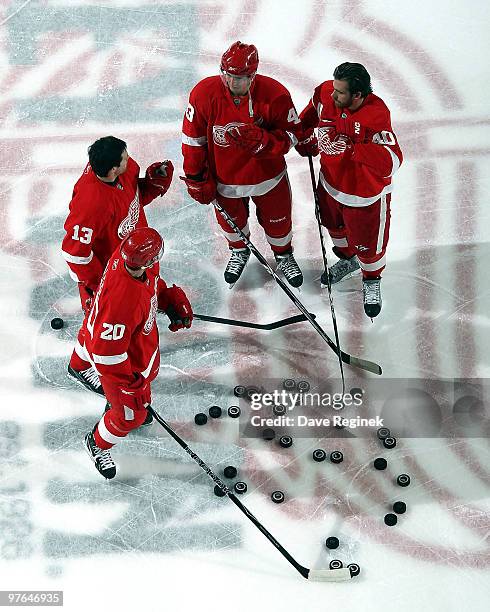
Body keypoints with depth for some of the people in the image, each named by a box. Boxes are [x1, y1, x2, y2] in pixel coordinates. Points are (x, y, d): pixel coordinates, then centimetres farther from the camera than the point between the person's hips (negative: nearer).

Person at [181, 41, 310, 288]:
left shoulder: (275, 94, -25)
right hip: (224, 177, 1)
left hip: (267, 174, 0)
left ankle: (284, 256, 53)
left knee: (277, 220, 20)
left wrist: (263, 141, -33)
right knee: (231, 220, 25)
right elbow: (192, 138, -10)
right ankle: (239, 252, 59)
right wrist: (196, 179, -5)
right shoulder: (204, 93, -23)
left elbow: (293, 133, -13)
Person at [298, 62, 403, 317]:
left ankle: (371, 280, 44)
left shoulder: (377, 115, -36)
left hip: (366, 194, -6)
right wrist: (307, 137, 11)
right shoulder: (326, 93, -19)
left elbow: (390, 162, -46)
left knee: (368, 243, 12)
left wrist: (354, 148, -53)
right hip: (331, 180, 6)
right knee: (335, 226, 30)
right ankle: (348, 259, 61)